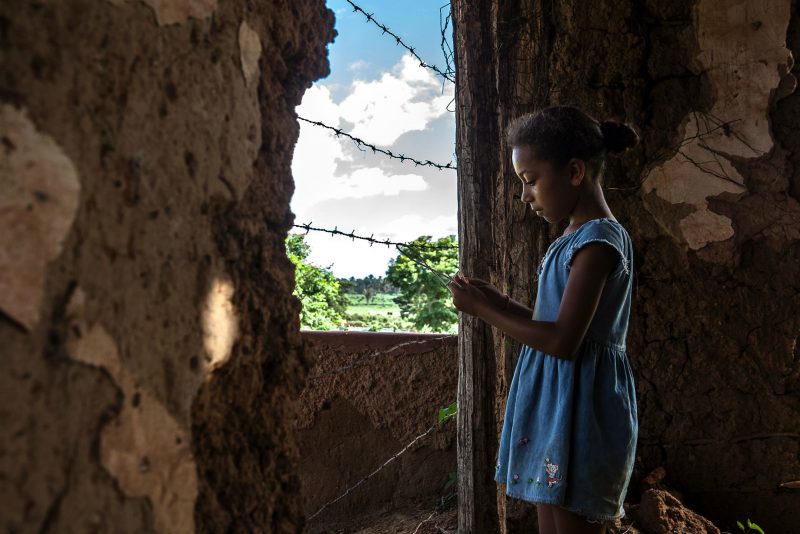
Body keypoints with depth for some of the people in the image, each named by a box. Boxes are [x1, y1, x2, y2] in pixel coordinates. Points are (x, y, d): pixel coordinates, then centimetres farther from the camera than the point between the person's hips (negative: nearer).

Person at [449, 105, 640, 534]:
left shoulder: (599, 238, -16)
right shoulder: (575, 238, 13)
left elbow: (563, 342, -22)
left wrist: (482, 309, -13)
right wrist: (499, 302, 6)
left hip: (579, 411, -9)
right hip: (552, 406, 9)